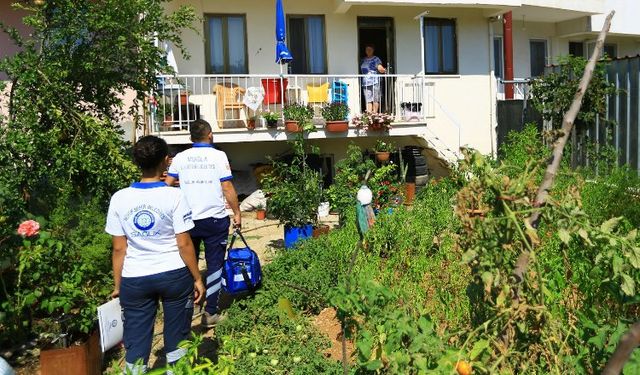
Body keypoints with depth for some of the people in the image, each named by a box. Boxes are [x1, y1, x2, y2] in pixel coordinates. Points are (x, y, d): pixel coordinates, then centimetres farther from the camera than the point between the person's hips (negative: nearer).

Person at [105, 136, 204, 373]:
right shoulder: (174, 196, -12)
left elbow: (119, 248, -1)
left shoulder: (119, 198, -3)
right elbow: (184, 244, -11)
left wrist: (117, 285, 9)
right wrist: (197, 278, -2)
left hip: (134, 280, 2)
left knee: (136, 343, 13)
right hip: (174, 275, -2)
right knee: (176, 339, 15)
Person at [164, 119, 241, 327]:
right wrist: (237, 213, 1)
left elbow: (167, 185, 2)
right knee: (214, 265, 7)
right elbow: (228, 189, -7)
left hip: (188, 220, 3)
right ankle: (210, 312, 6)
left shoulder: (180, 158, 3)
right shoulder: (218, 156, -5)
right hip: (215, 219, -3)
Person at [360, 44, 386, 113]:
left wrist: (383, 70, -27)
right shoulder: (363, 60, 18)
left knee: (375, 99, -4)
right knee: (368, 100, -2)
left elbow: (380, 68, -8)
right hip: (365, 83, 4)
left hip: (375, 82, -4)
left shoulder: (376, 59, 4)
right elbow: (361, 70, 23)